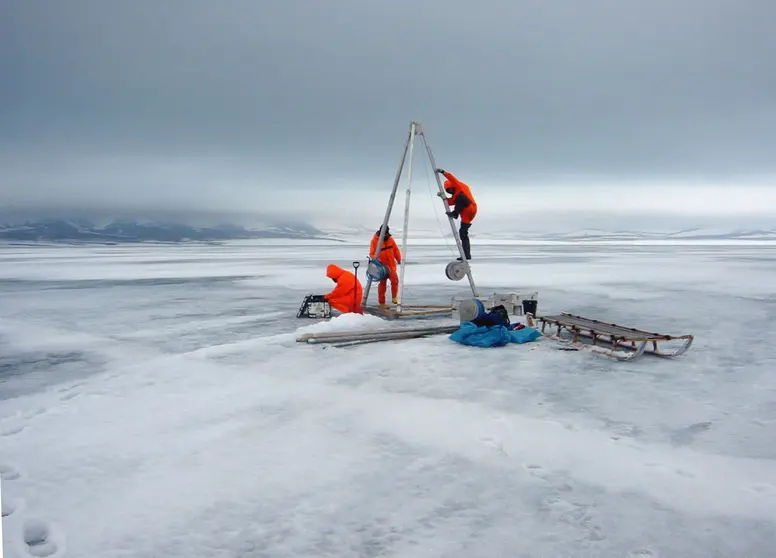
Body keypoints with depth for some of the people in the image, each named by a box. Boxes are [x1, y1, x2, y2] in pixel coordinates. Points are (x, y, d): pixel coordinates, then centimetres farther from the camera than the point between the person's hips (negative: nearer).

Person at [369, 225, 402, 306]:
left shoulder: (390, 239, 5)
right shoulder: (375, 240, -7)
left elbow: (396, 250, 13)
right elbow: (372, 253, -6)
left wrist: (399, 260, 11)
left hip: (391, 265, 3)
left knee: (395, 280, -15)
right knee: (382, 284, 5)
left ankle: (394, 297, 2)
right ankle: (382, 302, 15)